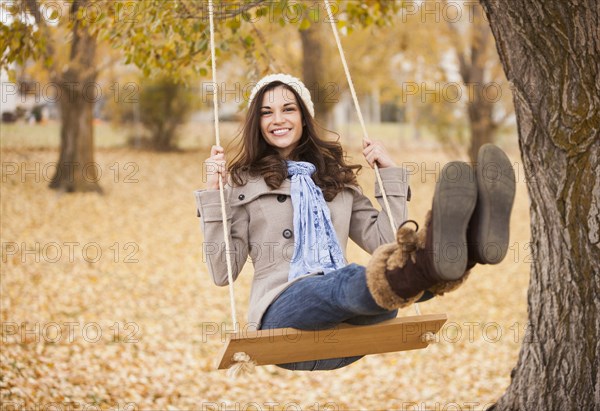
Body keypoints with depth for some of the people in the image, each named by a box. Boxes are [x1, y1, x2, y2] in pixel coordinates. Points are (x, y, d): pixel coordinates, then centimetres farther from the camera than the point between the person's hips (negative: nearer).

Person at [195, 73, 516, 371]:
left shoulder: (337, 179, 27)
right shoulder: (243, 183, 17)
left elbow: (386, 242, 19)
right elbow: (222, 271, 8)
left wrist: (390, 173, 19)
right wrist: (212, 194, 2)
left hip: (350, 319, 4)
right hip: (282, 307, -4)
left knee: (389, 276, -33)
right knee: (349, 278, -39)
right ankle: (430, 265, -72)